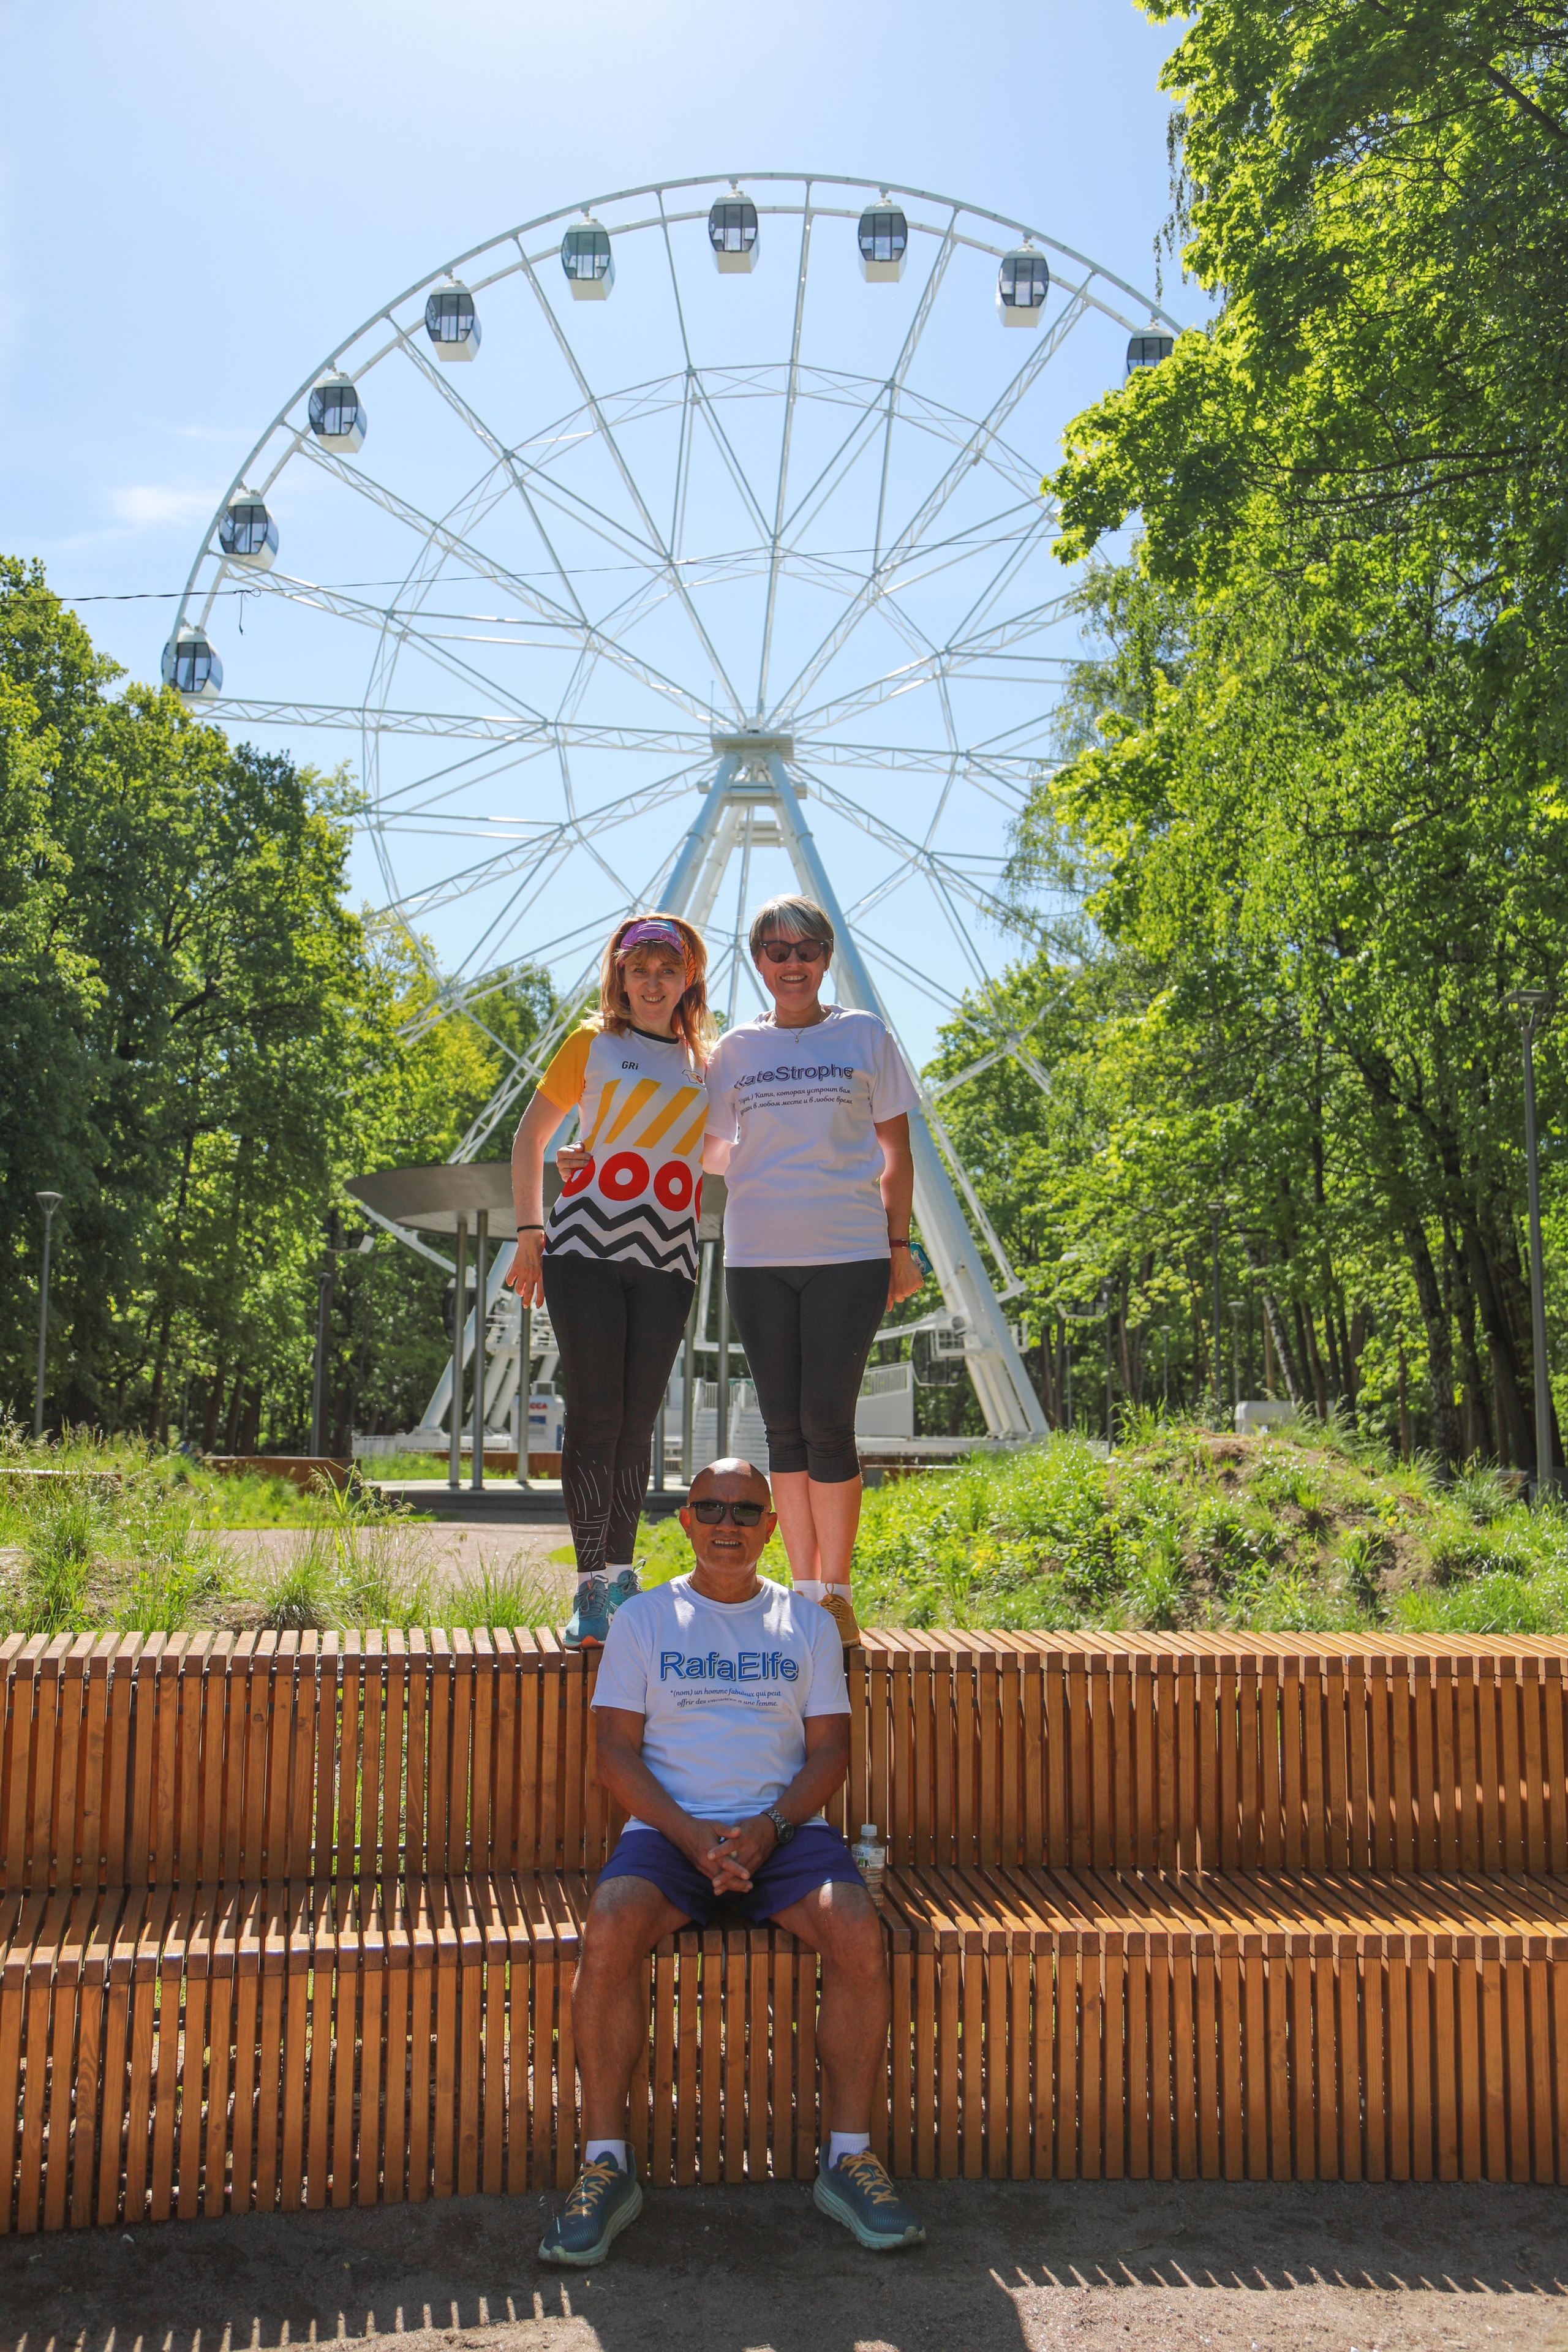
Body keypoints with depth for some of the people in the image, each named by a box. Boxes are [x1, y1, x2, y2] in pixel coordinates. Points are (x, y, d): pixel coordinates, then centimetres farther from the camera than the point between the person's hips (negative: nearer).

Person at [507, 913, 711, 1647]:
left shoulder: (705, 1063, 17)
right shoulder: (593, 1044, 9)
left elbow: (714, 1155, 27)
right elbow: (530, 1137, 9)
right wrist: (530, 1235, 2)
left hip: (666, 1260, 3)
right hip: (585, 1247, -3)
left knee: (637, 1421, 4)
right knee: (595, 1412, -6)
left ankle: (622, 1574, 17)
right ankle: (590, 1588, -1)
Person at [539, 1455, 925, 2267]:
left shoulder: (806, 1623, 13)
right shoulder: (643, 1620, 9)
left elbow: (830, 1750, 7)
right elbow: (616, 1751, 2)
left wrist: (768, 1828, -12)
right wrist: (693, 1835, -13)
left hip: (785, 1827, 1)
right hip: (669, 1827, -1)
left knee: (858, 1932, -27)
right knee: (609, 1930, -30)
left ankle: (848, 2157, -11)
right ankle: (606, 2164, -16)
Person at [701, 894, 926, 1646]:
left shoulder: (865, 1037, 6)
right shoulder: (737, 1049, 10)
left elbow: (896, 1151, 8)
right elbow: (709, 1151, 16)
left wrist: (899, 1247, 2)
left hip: (849, 1253, -2)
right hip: (758, 1258, 2)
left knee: (828, 1420, -8)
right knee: (784, 1428, 5)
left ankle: (836, 1593, 5)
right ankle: (803, 1592, 15)